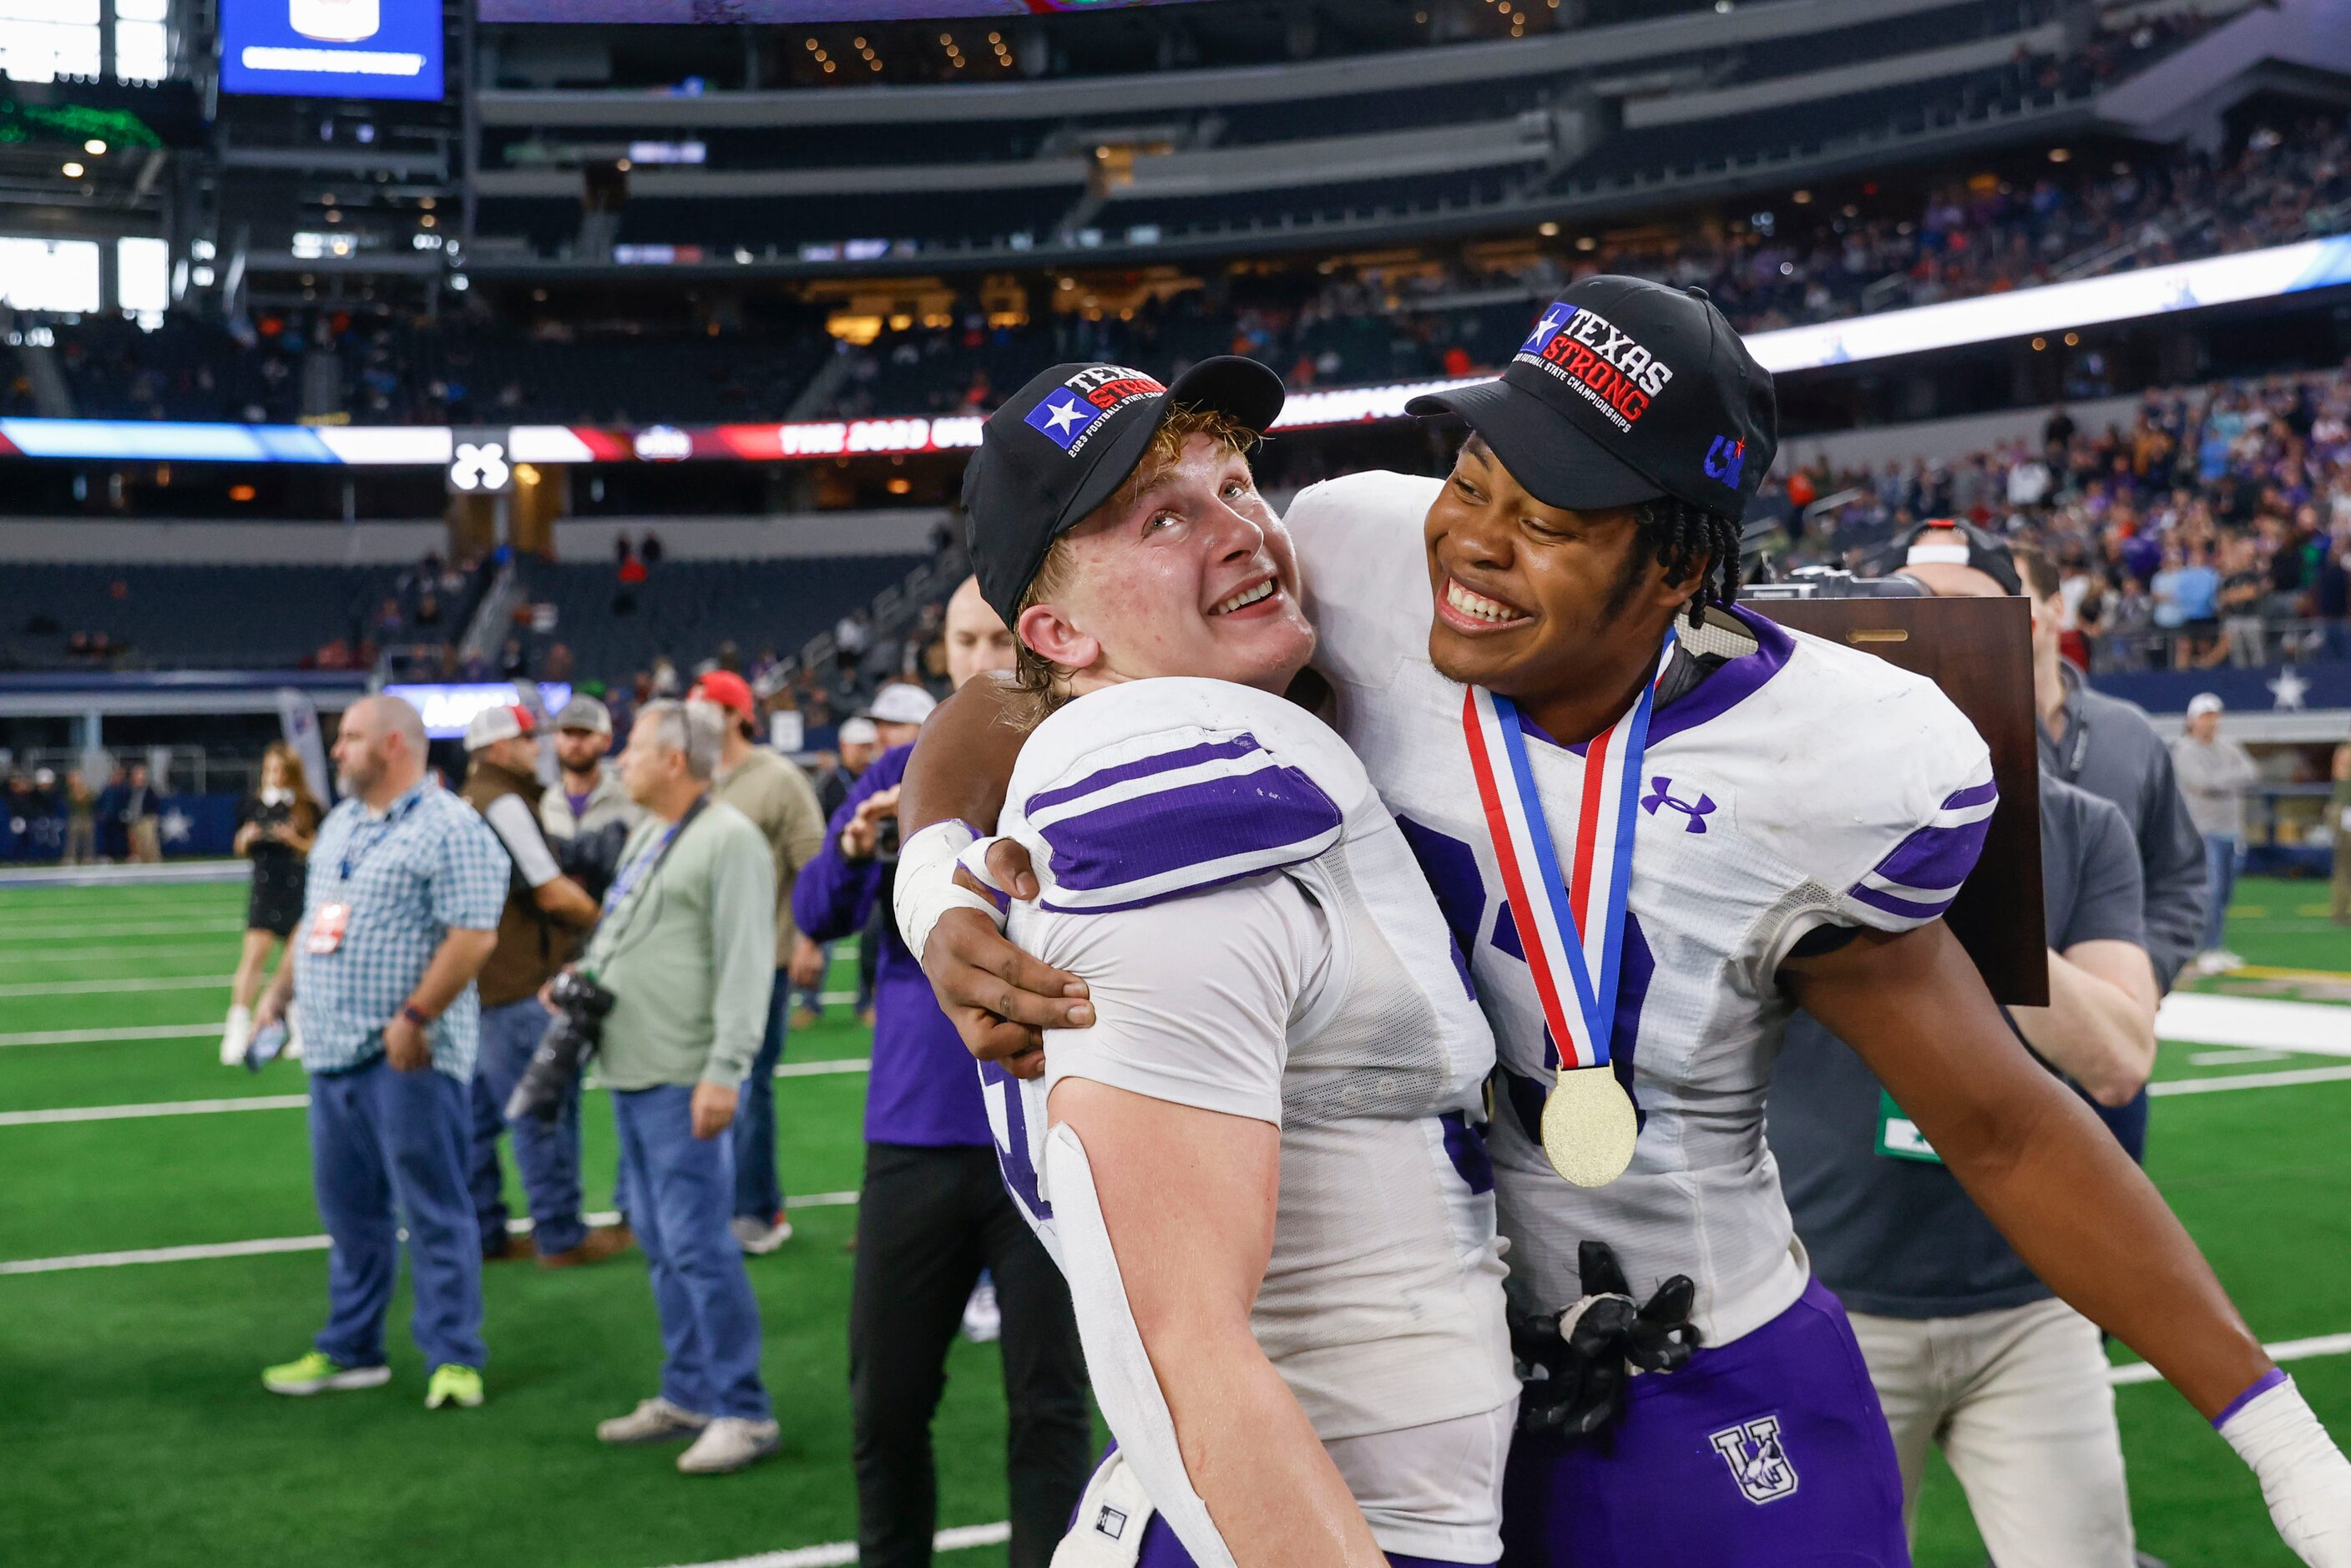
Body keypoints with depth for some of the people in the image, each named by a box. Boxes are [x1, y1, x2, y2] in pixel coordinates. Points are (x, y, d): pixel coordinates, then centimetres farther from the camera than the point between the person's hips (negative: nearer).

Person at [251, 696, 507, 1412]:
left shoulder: (449, 828, -11)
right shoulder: (339, 824, 17)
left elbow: (474, 935, -18)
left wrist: (414, 1018, -21)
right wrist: (280, 990, 16)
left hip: (408, 1055, -8)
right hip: (333, 1050, 8)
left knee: (433, 1211, -3)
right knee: (349, 1210, 15)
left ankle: (453, 1359, 4)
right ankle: (349, 1351, 25)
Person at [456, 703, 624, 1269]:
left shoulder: (469, 802, 17)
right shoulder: (504, 803, -15)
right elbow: (552, 893, -16)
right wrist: (601, 918, 0)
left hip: (481, 983, 10)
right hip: (520, 988, -10)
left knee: (480, 1113, 13)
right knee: (546, 1111, -2)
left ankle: (481, 1231, 20)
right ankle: (561, 1237, 4)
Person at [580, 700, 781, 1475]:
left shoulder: (729, 841, -13)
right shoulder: (646, 836, 17)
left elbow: (747, 965, -19)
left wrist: (724, 1070, -24)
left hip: (685, 1082, -10)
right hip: (632, 1074, 10)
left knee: (697, 1244, -8)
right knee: (661, 1242, 15)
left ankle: (742, 1412, 0)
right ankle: (688, 1395, 25)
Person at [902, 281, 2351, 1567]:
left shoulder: (1819, 778, -20)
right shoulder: (1359, 576, -16)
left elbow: (1999, 1126, -6)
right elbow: (1026, 713, -5)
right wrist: (946, 905, -27)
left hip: (1701, 1417, -1)